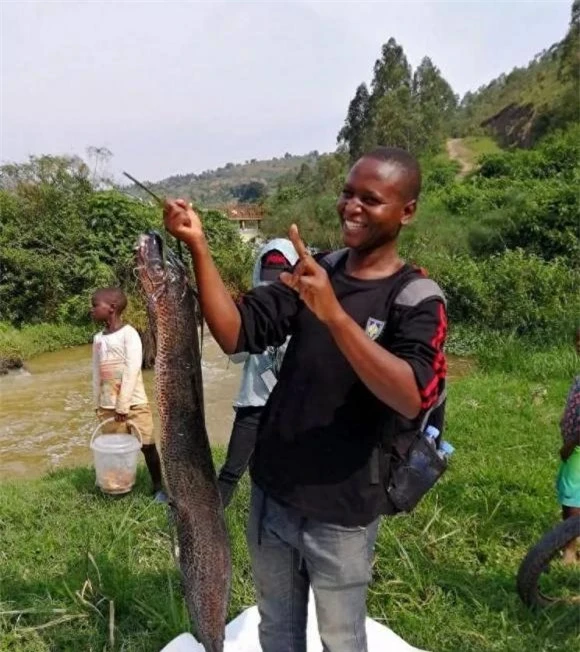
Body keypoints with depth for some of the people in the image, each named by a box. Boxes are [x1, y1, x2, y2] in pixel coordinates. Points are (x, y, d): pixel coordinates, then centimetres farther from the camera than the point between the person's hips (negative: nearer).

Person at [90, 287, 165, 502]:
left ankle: (159, 487, 13)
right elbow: (97, 373, 12)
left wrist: (123, 404, -18)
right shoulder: (98, 338, 8)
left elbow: (132, 370, -16)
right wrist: (97, 404, 11)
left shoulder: (129, 334, -10)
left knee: (147, 445, 1)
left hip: (134, 402, -5)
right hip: (108, 406, 5)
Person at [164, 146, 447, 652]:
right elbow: (235, 335, -8)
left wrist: (333, 313, -39)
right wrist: (199, 247, -19)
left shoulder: (415, 301, -13)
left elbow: (412, 399, -30)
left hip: (341, 512, -4)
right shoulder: (313, 270, 1)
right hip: (271, 494, 4)